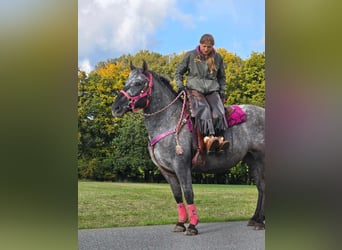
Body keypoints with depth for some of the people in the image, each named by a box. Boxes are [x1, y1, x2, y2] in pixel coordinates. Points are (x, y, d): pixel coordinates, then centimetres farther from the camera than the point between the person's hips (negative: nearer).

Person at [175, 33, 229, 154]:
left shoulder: (218, 58, 14)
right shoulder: (190, 55, 7)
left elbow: (221, 77, 25)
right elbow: (178, 71, 15)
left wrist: (222, 92, 12)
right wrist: (180, 86, 0)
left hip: (212, 90, 3)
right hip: (194, 89, -3)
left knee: (218, 110, -27)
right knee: (203, 109, -32)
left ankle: (220, 140, -38)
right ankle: (208, 139, -48)